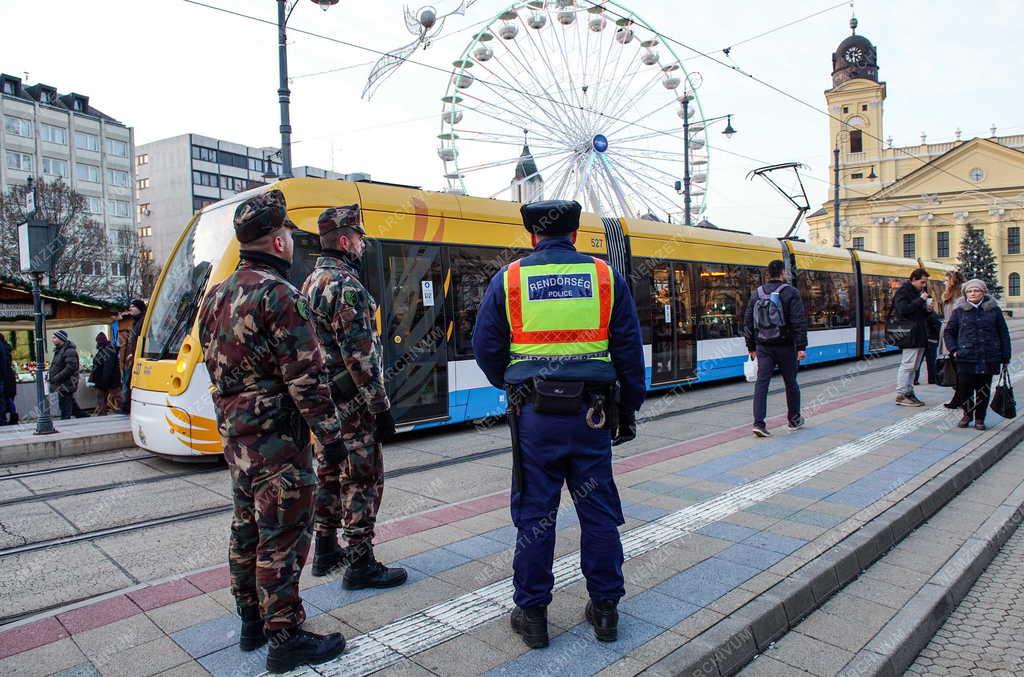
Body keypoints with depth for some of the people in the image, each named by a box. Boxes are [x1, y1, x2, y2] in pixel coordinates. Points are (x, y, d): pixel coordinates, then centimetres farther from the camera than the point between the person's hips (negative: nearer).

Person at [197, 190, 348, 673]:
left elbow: (215, 364, 17)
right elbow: (305, 376, -20)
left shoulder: (216, 296, 11)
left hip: (234, 433, 9)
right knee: (283, 536, -1)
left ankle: (251, 623, 31)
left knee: (247, 526, 18)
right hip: (276, 438, -9)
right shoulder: (279, 294, -18)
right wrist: (331, 434, -14)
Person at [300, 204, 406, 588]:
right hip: (351, 402, -10)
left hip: (323, 398, 10)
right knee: (362, 479, -1)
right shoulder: (347, 285, -18)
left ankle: (326, 550, 30)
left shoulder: (313, 281, 13)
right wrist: (381, 408, -18)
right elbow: (360, 356, -23)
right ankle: (361, 566, 8)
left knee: (329, 474, 18)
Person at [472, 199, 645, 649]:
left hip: (535, 414, -1)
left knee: (535, 515, 9)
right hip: (591, 412, 1)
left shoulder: (509, 279, 0)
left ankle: (531, 614, 21)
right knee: (599, 512, 13)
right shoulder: (605, 276, 3)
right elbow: (629, 350, 3)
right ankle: (605, 609, 26)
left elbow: (486, 347, 3)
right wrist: (628, 410, 12)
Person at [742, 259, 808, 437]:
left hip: (763, 346, 3)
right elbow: (799, 322, -13)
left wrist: (751, 347, 14)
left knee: (761, 383, -1)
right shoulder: (790, 292, -6)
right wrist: (801, 347, -11)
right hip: (784, 346, -3)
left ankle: (758, 422, -12)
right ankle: (794, 420, 28)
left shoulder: (757, 293, 7)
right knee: (791, 383, 13)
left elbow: (748, 321, 8)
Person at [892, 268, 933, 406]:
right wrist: (921, 300, -17)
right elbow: (903, 309, -21)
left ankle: (909, 392, 17)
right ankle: (901, 395, -5)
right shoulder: (903, 291, -7)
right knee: (907, 365, -8)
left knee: (913, 367, 12)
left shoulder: (919, 292, 20)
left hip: (920, 336, 9)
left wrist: (928, 309, 6)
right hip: (911, 335, -9)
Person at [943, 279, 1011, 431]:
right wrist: (953, 350, 0)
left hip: (988, 359, 1)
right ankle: (967, 414, 19)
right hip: (966, 358, 0)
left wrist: (1005, 356, 5)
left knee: (983, 390, 6)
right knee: (964, 389, -4)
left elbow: (1003, 334, 9)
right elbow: (948, 332, 13)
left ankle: (979, 418, 20)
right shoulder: (959, 311, 5)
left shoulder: (994, 310, 6)